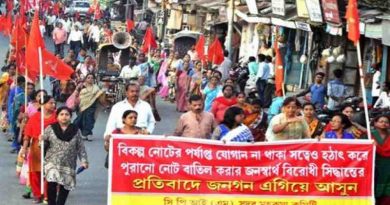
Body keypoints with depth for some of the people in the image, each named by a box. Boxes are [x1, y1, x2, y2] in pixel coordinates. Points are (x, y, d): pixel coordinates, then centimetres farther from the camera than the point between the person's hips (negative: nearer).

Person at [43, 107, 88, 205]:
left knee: (65, 187, 4)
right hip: (52, 163, -2)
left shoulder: (75, 131, 5)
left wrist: (84, 161, -2)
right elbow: (43, 143, 8)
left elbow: (80, 148, 6)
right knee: (52, 184, -19)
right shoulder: (50, 129, 3)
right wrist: (42, 141, -14)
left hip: (68, 165, 2)